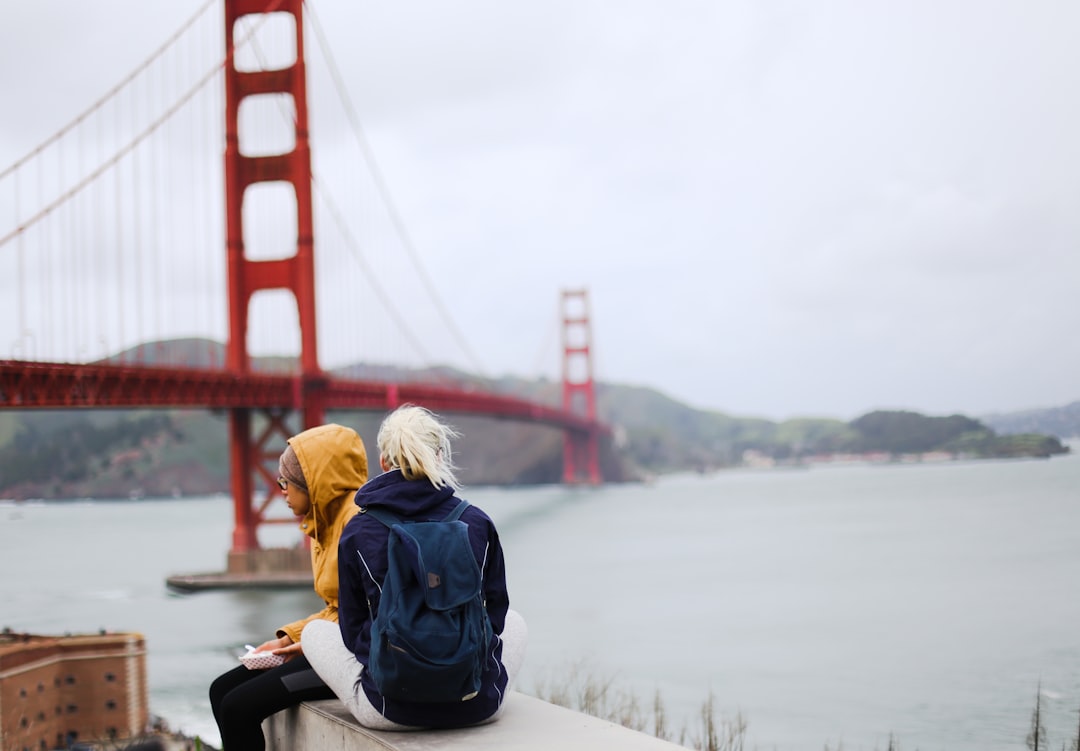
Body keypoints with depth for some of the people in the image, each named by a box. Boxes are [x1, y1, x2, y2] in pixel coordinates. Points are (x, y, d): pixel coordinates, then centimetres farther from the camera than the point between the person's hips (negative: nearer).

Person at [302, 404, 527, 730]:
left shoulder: (357, 533, -7)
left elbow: (352, 633, 2)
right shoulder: (477, 523, -4)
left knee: (315, 631, 25)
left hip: (390, 709, -1)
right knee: (515, 621, 34)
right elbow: (495, 617, 7)